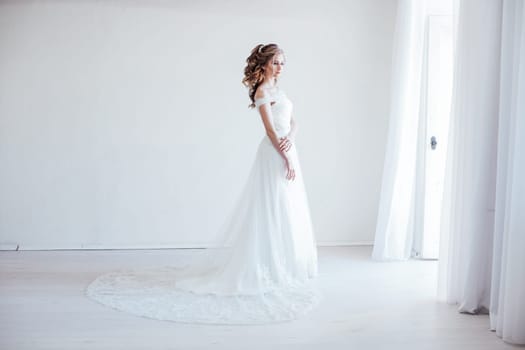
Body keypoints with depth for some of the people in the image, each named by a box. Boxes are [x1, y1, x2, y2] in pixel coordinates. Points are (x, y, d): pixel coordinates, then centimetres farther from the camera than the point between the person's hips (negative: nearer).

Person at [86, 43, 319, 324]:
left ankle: (283, 267, 21)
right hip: (275, 155, -9)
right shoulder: (262, 91, -9)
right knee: (273, 212, -5)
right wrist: (286, 158, -18)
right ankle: (268, 269, 3)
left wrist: (290, 139, -9)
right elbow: (270, 129, -15)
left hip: (287, 152, 9)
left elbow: (292, 123, 13)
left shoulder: (278, 90, 18)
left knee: (287, 214, 12)